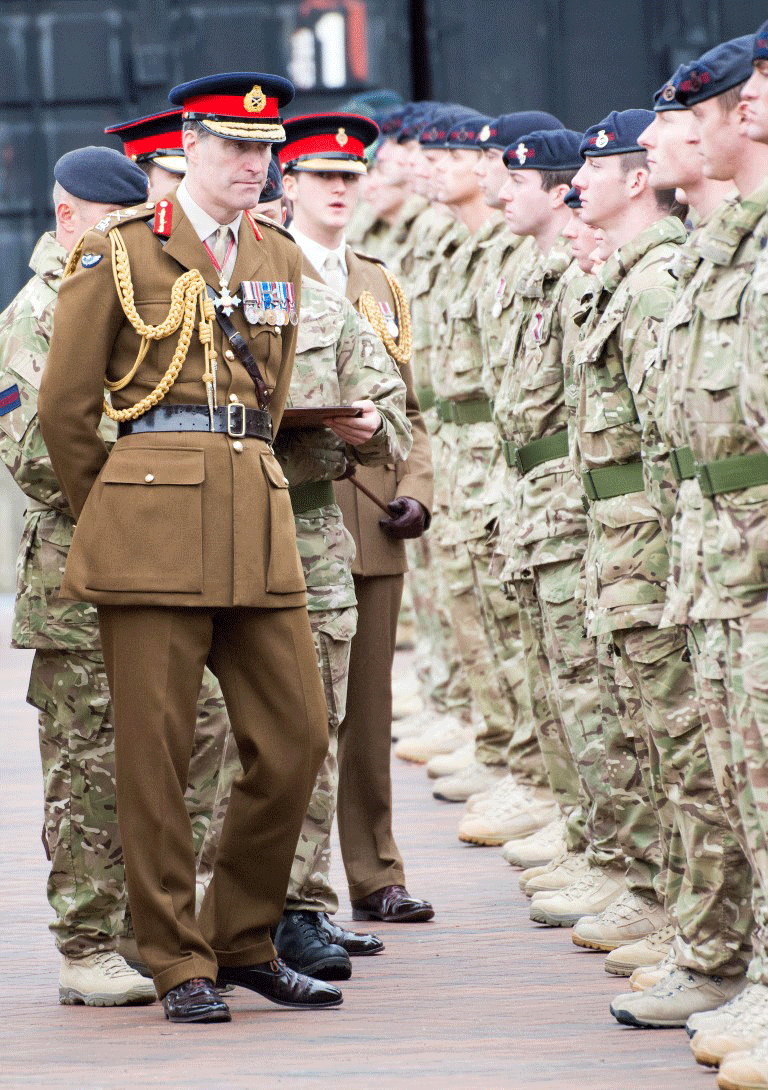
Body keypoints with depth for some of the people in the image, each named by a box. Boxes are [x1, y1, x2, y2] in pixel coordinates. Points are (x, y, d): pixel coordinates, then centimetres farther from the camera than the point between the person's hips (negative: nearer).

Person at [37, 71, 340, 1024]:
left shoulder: (279, 259, 15)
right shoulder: (119, 251, -1)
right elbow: (64, 407, 0)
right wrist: (108, 516, 8)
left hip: (256, 524, 5)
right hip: (154, 534, -5)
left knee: (296, 737, 2)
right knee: (155, 754, -2)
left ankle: (244, 941, 16)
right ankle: (178, 964, 6)